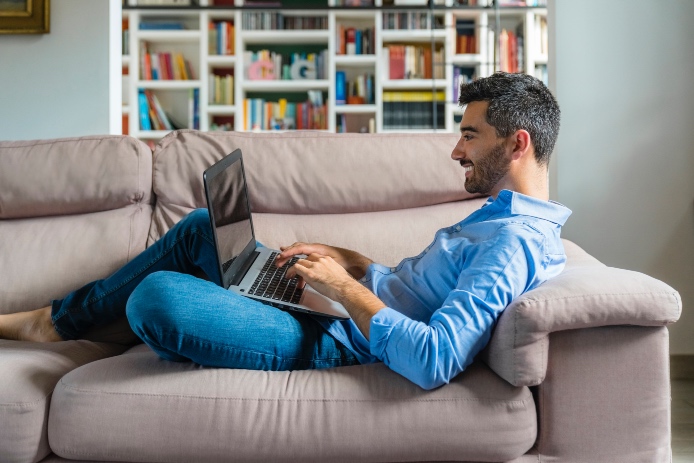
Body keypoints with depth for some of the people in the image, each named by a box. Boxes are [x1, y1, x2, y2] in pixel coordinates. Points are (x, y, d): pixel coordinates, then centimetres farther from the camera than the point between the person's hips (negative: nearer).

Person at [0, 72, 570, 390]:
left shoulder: (515, 242, -21)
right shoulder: (498, 217, 14)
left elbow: (435, 362, -33)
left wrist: (347, 289, -21)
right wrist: (345, 258, 6)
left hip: (334, 344, -11)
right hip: (334, 318, 11)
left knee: (157, 294, -28)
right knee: (202, 225, 17)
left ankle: (59, 321, 8)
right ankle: (60, 317, 26)